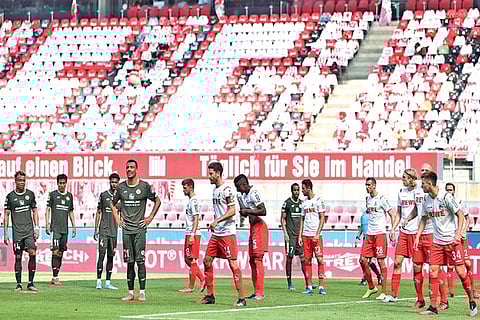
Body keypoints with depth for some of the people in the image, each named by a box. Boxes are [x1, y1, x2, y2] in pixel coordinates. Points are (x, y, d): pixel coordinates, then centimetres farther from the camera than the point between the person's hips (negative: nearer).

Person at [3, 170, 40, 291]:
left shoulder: (30, 194, 7)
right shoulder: (10, 196, 1)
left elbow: (34, 211, 13)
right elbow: (6, 215, 4)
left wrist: (36, 228, 5)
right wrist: (5, 233, 0)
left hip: (29, 231, 1)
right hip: (17, 231, -1)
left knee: (32, 253, -10)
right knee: (18, 257, 0)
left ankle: (30, 283, -4)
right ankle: (19, 284, 8)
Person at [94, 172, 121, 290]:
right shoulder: (103, 195, 3)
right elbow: (98, 213, 5)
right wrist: (96, 230, 1)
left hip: (114, 231, 3)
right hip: (103, 230, -3)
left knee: (111, 256, 5)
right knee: (102, 255, -8)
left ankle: (108, 282, 8)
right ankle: (99, 281, -7)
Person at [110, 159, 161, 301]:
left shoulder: (145, 186, -2)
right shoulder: (121, 187, 7)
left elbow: (157, 201, 10)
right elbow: (113, 203, 24)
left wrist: (150, 217, 4)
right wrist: (117, 217, 12)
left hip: (140, 228, -3)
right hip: (126, 229, 3)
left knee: (140, 260, -7)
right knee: (129, 262, 5)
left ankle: (142, 292, -5)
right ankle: (130, 292, 8)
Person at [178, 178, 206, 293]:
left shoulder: (193, 201, -13)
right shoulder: (190, 201, 17)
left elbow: (196, 219, -19)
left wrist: (192, 235, -24)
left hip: (193, 234, -10)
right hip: (189, 234, 10)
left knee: (192, 260, -6)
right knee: (187, 259, 12)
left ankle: (191, 287, -4)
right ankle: (202, 279, 15)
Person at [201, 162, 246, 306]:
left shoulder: (226, 189, -12)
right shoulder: (215, 189, 15)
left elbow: (232, 211, -19)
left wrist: (217, 220, -25)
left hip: (227, 232, -9)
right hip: (216, 233, 9)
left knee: (233, 263, -10)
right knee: (207, 261, 8)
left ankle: (242, 298, -8)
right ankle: (210, 296, 17)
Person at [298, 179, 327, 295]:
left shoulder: (318, 200, -4)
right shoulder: (304, 202, 15)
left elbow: (322, 218, -7)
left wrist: (317, 234, -15)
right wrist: (300, 235, 11)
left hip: (316, 235, -6)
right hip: (306, 235, 6)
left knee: (320, 259, -8)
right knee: (307, 260, 4)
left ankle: (321, 286, -7)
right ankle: (309, 286, 6)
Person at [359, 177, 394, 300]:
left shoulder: (381, 199, -8)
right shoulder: (368, 199, 14)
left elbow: (392, 214, -7)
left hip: (380, 233, -7)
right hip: (369, 234, 7)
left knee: (381, 261, -7)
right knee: (362, 260, 3)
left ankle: (384, 292, -3)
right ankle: (371, 287, 17)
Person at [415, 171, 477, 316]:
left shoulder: (446, 197, -14)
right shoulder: (426, 199, 4)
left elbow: (460, 215, -9)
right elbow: (424, 219, 18)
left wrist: (458, 234, -16)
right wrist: (417, 236, 10)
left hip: (452, 241, -6)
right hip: (437, 241, 6)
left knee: (460, 271, -5)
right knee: (433, 272, -2)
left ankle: (472, 302, 10)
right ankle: (433, 307, 2)